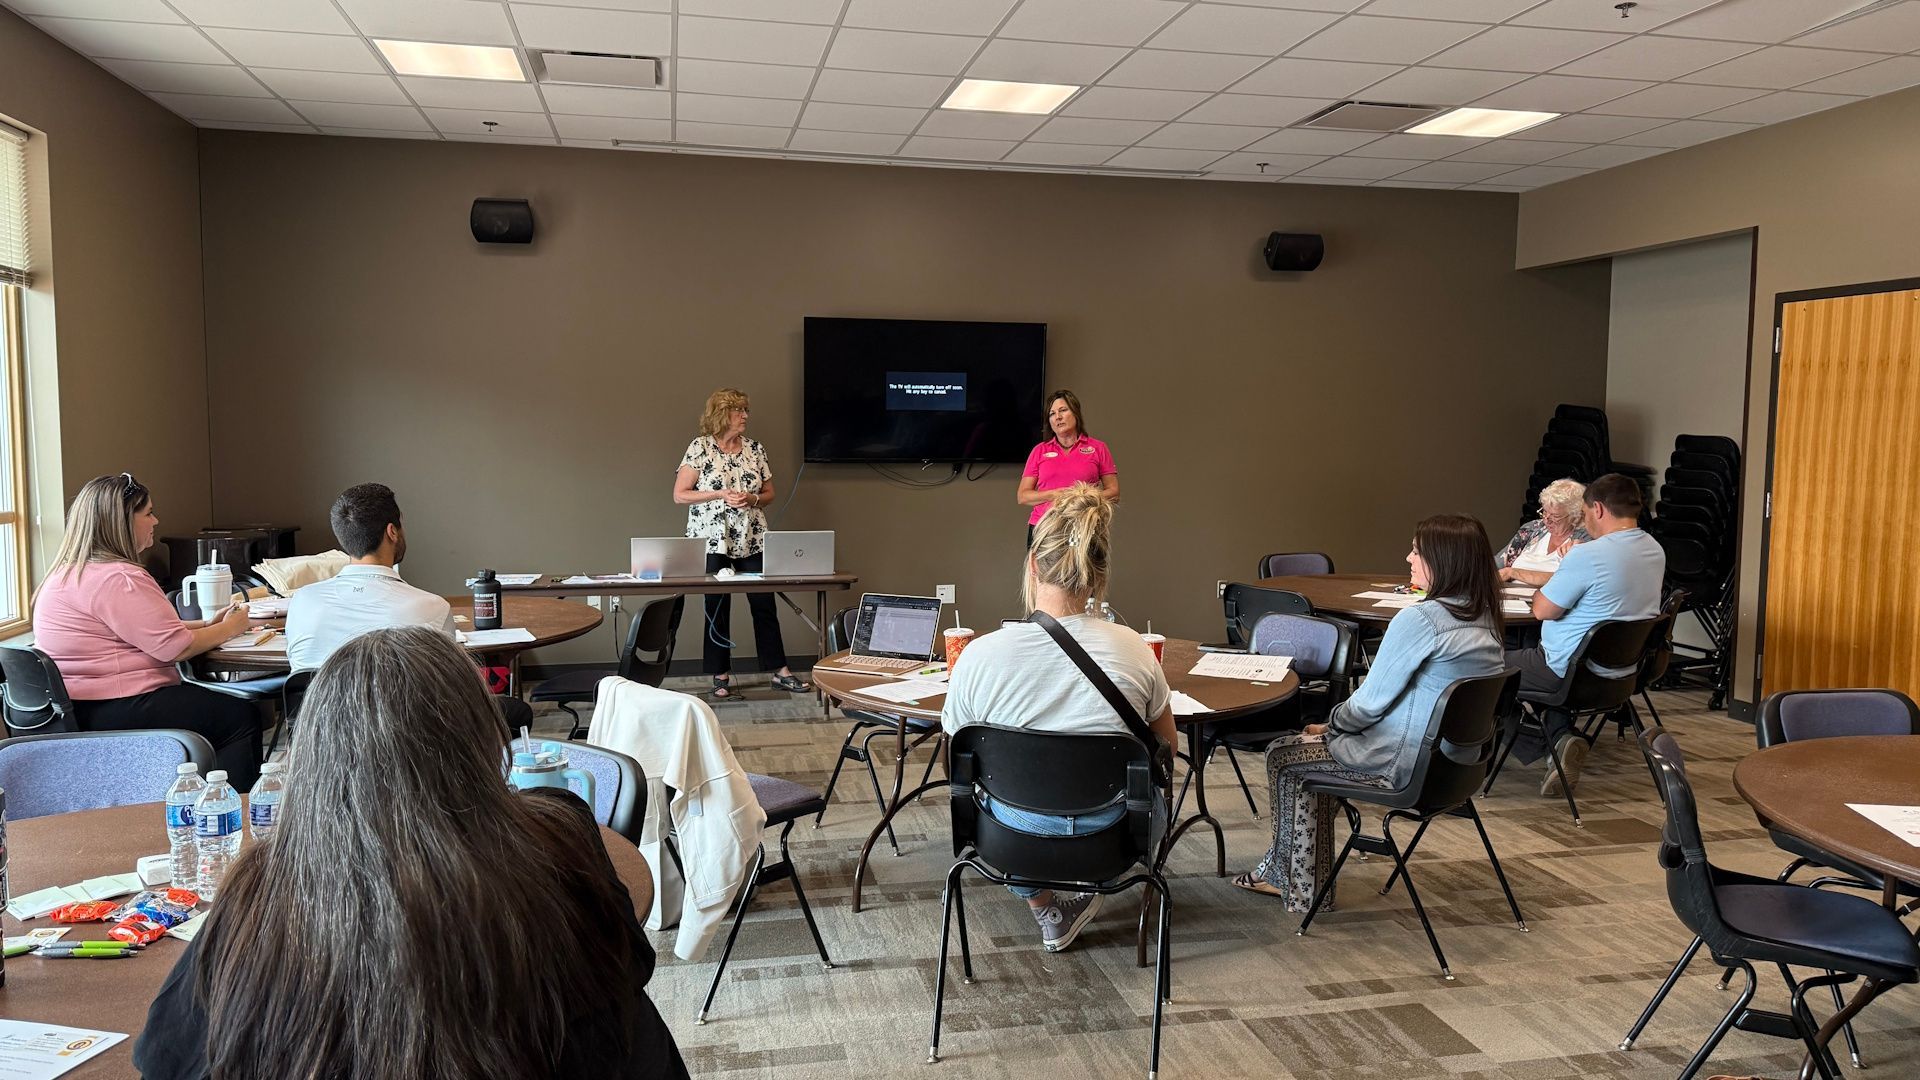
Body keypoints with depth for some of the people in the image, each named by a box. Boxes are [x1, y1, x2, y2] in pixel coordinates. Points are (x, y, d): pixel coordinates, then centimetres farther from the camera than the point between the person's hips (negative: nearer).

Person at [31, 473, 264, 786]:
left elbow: (151, 630, 19)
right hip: (114, 712, -11)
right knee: (242, 717, -8)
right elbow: (175, 647, -19)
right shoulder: (116, 579, -20)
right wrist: (229, 628, -3)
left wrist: (207, 624, 12)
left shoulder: (70, 572, 15)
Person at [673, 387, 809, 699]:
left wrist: (752, 499, -8)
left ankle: (780, 672, 10)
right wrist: (719, 495, -15)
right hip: (713, 542, -3)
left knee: (764, 604, 3)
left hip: (753, 541, 3)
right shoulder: (700, 447, -4)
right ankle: (720, 676, 14)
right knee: (717, 608, 3)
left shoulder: (755, 449, 7)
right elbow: (679, 495, -5)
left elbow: (769, 493, 14)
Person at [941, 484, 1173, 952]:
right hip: (1109, 839, 1)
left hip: (1017, 839, 0)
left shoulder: (980, 655, -17)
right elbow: (1166, 745, 3)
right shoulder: (1132, 649, -14)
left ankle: (1045, 910, 31)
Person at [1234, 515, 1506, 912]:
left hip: (1404, 762, -9)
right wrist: (1334, 726, 11)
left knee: (1282, 755, 11)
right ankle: (1282, 872, 29)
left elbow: (1369, 703, -18)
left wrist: (1331, 724, 3)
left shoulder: (1420, 619, -24)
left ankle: (1297, 886, 24)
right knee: (1315, 746, 24)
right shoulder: (1484, 618, 4)